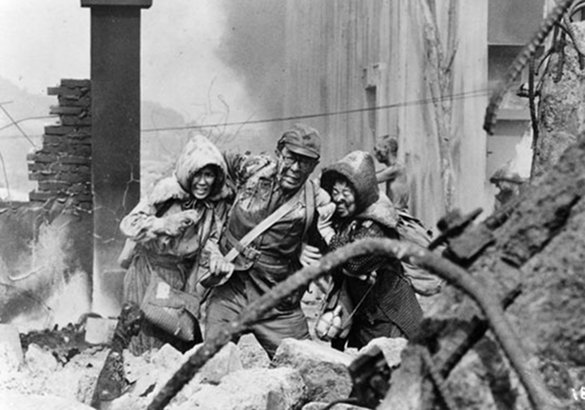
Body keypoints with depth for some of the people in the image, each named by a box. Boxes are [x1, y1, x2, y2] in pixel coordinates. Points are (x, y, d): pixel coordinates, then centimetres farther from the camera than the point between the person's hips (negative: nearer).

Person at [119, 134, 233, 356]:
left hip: (185, 275, 4)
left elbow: (212, 239, 6)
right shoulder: (166, 192, -18)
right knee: (149, 332, -3)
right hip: (151, 269, -4)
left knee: (187, 338, 4)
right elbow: (129, 225, -20)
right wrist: (166, 224, -30)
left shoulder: (219, 200, -5)